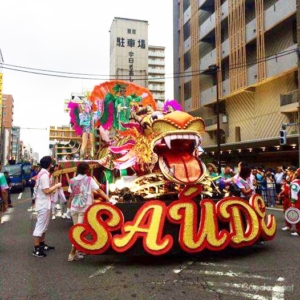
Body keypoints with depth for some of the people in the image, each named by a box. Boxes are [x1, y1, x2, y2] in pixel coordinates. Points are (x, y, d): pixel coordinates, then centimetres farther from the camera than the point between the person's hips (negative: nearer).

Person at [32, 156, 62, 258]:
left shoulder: (42, 173, 11)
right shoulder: (45, 175, -20)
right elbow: (46, 191, -23)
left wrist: (54, 187, 10)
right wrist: (56, 186, -12)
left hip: (43, 203, 10)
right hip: (43, 204, -10)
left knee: (43, 225, 19)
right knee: (40, 226, -4)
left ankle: (42, 244, 30)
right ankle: (36, 250, 2)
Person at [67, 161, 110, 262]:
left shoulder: (72, 181, 6)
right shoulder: (89, 179, -3)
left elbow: (71, 195, 9)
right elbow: (99, 191, -7)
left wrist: (69, 206, 20)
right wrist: (109, 199, -7)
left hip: (74, 208, 4)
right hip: (84, 208, -4)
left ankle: (76, 251, 23)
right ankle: (72, 254, 0)